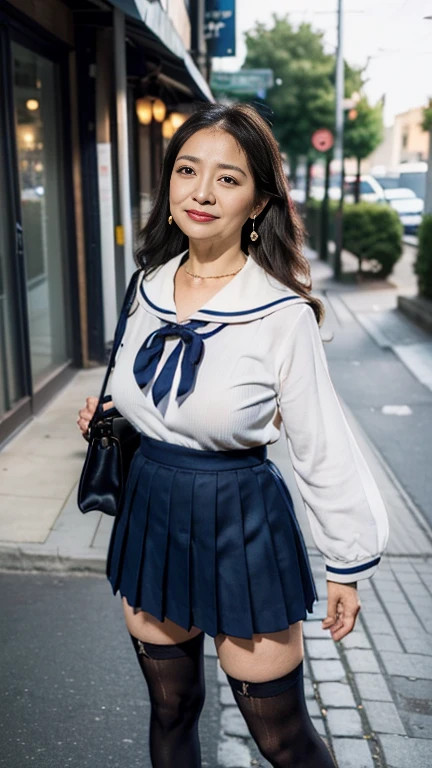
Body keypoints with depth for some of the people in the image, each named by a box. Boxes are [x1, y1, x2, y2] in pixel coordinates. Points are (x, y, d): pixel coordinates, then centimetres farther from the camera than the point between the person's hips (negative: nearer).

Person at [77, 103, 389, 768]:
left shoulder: (283, 314, -18)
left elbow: (323, 450, -11)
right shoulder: (150, 288, 0)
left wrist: (347, 565, -4)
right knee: (170, 709, 22)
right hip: (150, 511, 5)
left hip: (241, 524, -5)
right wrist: (110, 417, 0)